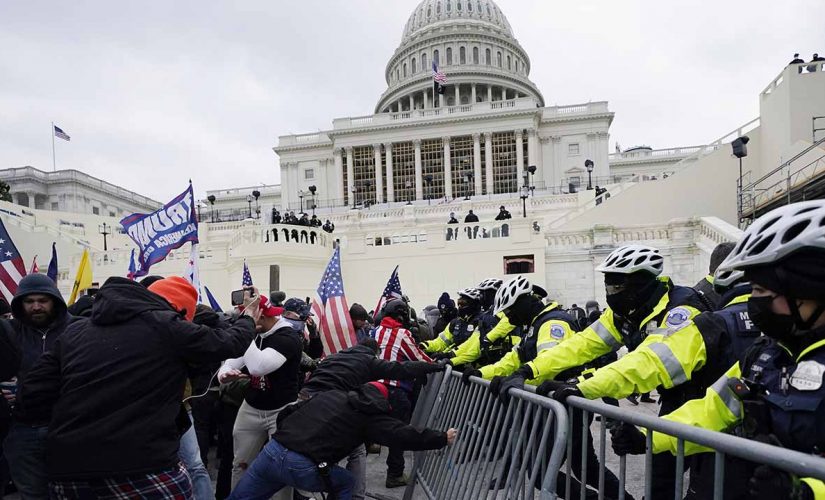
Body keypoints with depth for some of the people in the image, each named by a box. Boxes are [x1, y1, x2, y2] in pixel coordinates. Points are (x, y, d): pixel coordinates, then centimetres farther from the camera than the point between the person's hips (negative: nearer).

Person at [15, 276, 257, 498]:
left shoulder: (74, 331, 10)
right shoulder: (165, 326, -5)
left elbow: (31, 396, 10)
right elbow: (228, 342, 5)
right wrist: (248, 319, 25)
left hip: (67, 472, 6)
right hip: (144, 471, -5)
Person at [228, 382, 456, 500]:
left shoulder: (330, 394, 21)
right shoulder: (371, 415, 7)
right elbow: (405, 435, 6)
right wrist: (443, 438, 17)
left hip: (273, 451, 4)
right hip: (304, 468, -4)